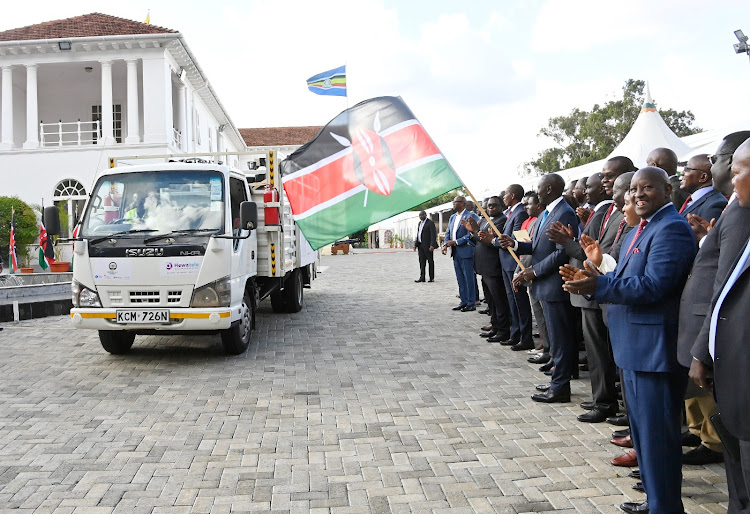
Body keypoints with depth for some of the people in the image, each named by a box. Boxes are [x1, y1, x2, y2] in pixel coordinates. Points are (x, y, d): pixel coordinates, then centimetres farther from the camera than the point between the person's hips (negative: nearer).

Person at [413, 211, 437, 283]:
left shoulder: (430, 223, -9)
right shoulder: (420, 223, 16)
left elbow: (433, 234, -15)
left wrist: (432, 245, -23)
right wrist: (415, 244, 13)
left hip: (428, 245, -7)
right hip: (421, 245, 7)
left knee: (430, 261, 1)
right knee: (422, 261, 5)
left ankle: (432, 278, 7)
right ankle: (422, 277, 5)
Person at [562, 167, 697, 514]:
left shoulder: (671, 229, -16)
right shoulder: (638, 231, 17)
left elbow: (653, 286, -25)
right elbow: (624, 280, 15)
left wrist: (597, 285, -26)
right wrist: (590, 282, -2)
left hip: (656, 349, -11)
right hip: (636, 346, 11)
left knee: (657, 432, -1)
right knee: (642, 428, 20)